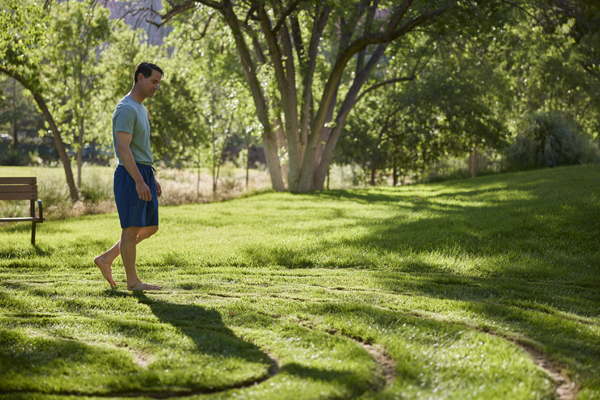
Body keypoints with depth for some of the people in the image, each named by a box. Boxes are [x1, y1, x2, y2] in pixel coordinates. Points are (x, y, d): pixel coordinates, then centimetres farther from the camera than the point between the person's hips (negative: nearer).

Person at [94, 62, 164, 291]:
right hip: (130, 176, -10)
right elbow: (123, 149, -21)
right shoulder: (126, 109, -13)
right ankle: (133, 281, 4)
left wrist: (152, 179, 21)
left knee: (150, 227, 11)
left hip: (144, 175, 10)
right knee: (132, 228, -3)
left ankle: (106, 259, 17)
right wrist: (139, 181, -26)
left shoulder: (141, 109, 19)